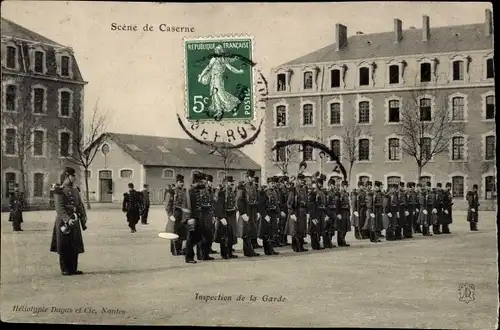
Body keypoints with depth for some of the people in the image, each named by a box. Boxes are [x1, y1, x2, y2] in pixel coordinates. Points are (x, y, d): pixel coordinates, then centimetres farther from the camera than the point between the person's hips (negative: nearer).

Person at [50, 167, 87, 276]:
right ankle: (65, 269, 8)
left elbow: (80, 206, 16)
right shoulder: (59, 190, -8)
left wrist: (83, 221, 9)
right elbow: (59, 208, -17)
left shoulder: (75, 190, 14)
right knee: (64, 247, 0)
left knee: (75, 246, 8)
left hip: (75, 222, 7)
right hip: (64, 222, -7)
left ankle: (73, 269, 16)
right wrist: (67, 220, -27)